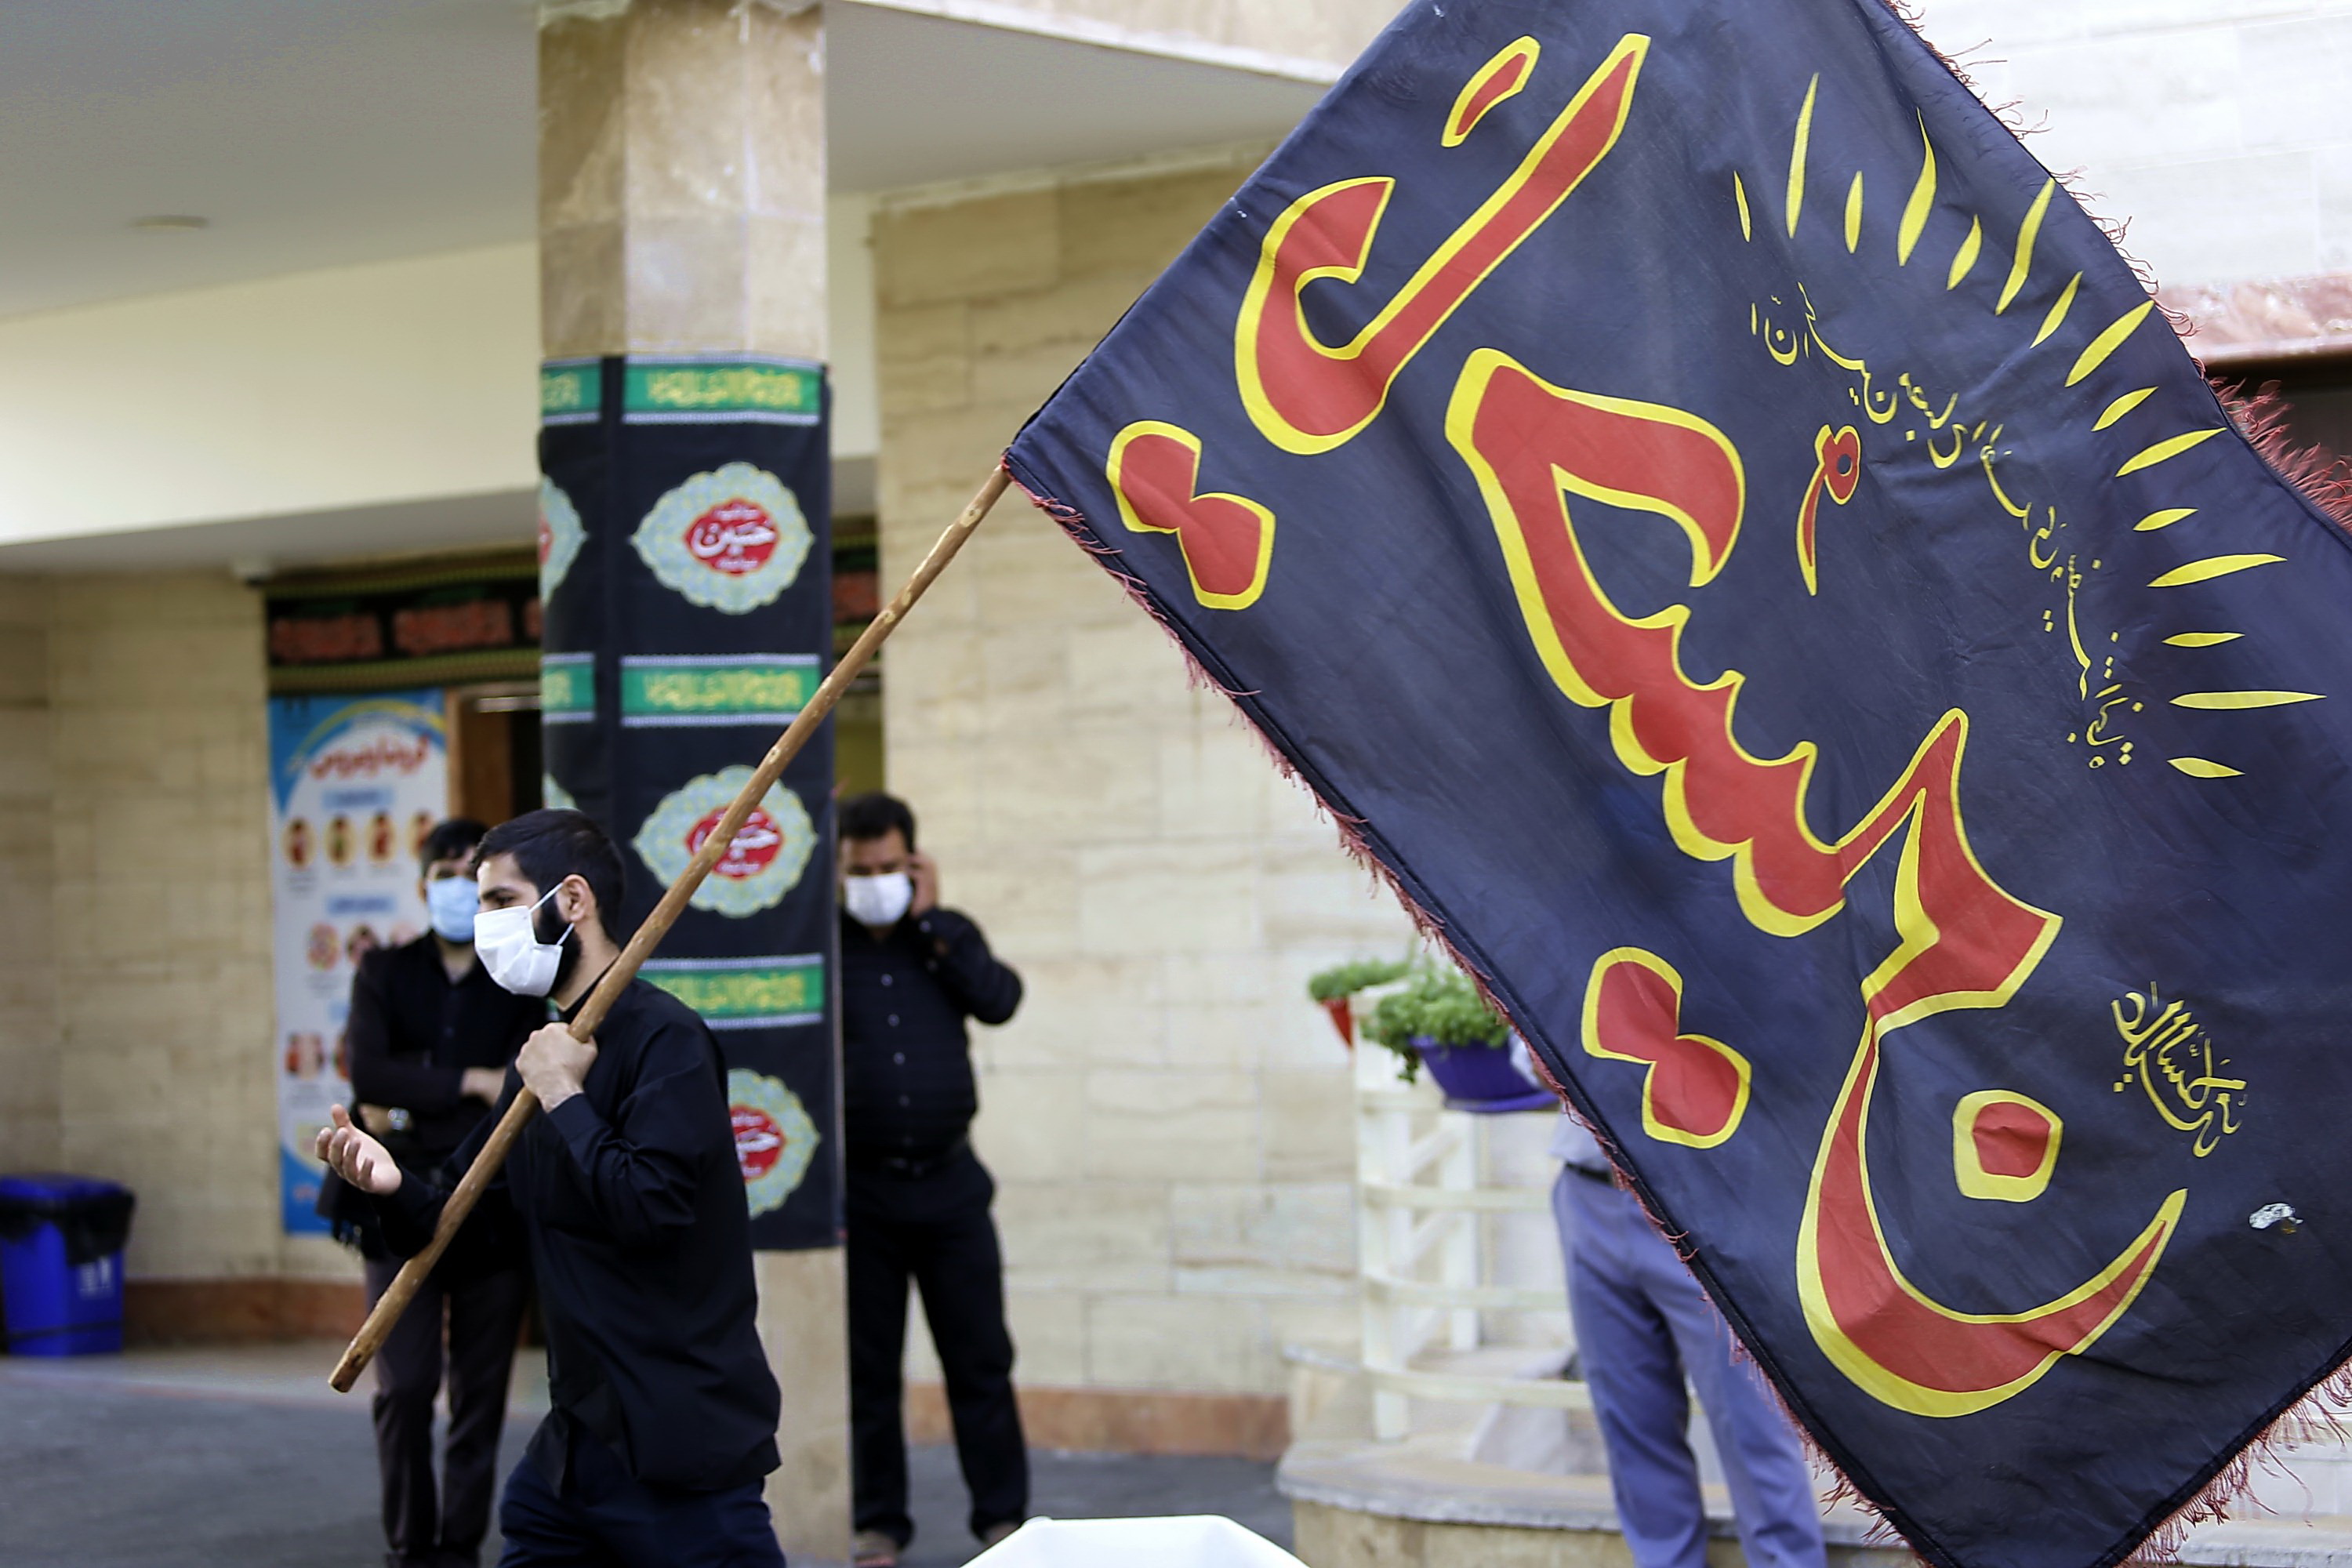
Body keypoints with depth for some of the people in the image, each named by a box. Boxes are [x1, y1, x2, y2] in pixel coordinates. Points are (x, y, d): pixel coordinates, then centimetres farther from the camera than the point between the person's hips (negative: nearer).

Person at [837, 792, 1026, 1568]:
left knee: (980, 1359, 5)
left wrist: (931, 920, -9)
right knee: (868, 1366, 6)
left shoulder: (947, 935, 8)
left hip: (949, 1183, 2)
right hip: (857, 1189, -2)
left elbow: (1000, 1001, -10)